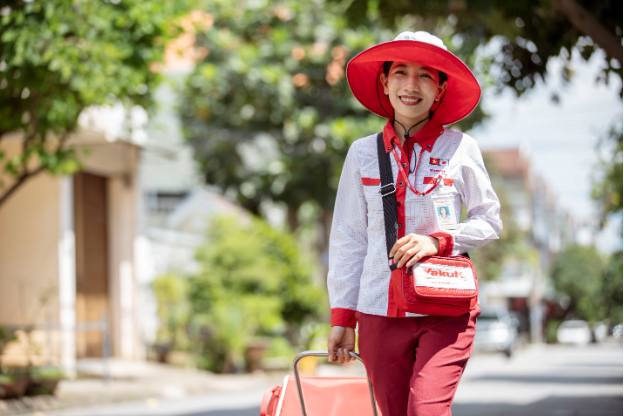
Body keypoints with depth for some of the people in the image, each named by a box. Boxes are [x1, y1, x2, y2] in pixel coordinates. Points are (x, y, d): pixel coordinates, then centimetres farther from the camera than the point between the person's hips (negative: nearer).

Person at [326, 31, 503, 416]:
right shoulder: (364, 153, 7)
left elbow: (490, 221, 8)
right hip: (380, 312, 2)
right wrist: (342, 317, 9)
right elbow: (348, 238, 12)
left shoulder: (459, 148, 1)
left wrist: (438, 240, -10)